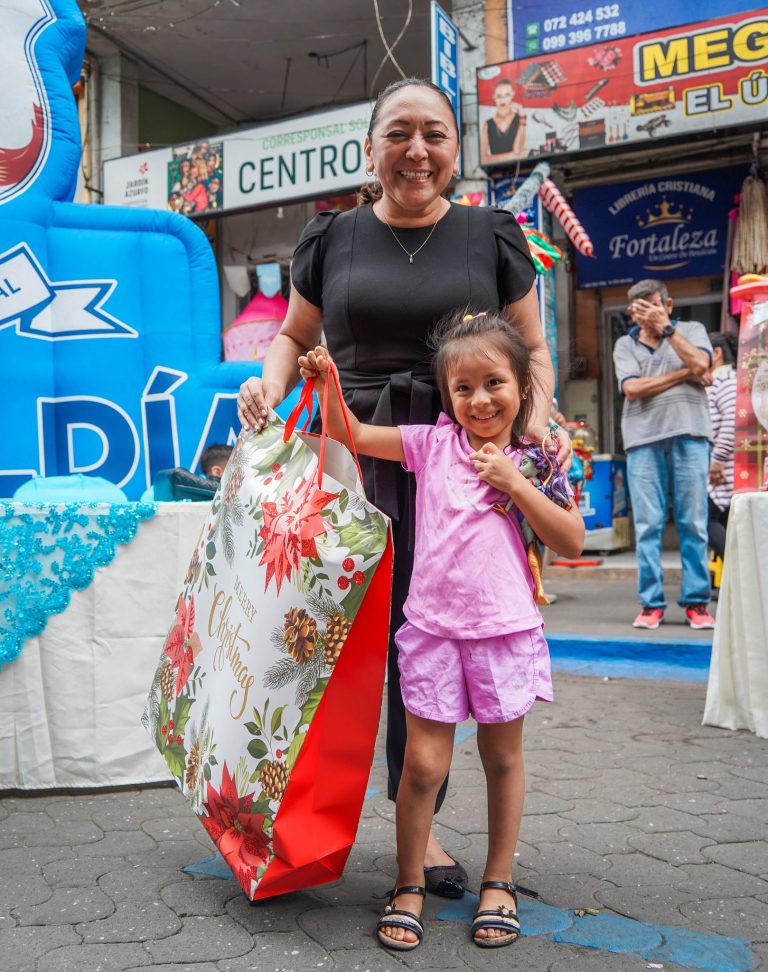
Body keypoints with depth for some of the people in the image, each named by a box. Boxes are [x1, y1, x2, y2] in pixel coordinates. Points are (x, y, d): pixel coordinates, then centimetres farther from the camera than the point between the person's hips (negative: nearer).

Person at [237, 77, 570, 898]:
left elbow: (532, 347, 13)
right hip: (347, 454, 1)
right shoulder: (333, 239, 9)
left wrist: (538, 419, -6)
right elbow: (293, 336, 19)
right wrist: (270, 384, -2)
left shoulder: (491, 237, 8)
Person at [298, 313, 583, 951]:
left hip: (506, 628, 0)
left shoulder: (535, 461, 2)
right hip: (433, 627, 0)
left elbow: (573, 543, -2)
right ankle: (409, 885, 22)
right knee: (424, 762, 2)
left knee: (503, 757, 13)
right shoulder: (432, 443, 3)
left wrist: (515, 484, -11)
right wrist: (326, 384, -12)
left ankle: (498, 882, 31)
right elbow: (352, 434, 5)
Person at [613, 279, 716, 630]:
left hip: (689, 435, 0)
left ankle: (696, 602, 5)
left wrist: (665, 328, -4)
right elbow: (632, 388, -3)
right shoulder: (625, 345, 14)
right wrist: (685, 374, -2)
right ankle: (651, 603, 5)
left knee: (694, 523, -1)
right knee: (647, 525, -1)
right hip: (644, 439, 1)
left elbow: (700, 364, -7)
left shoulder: (691, 330, 14)